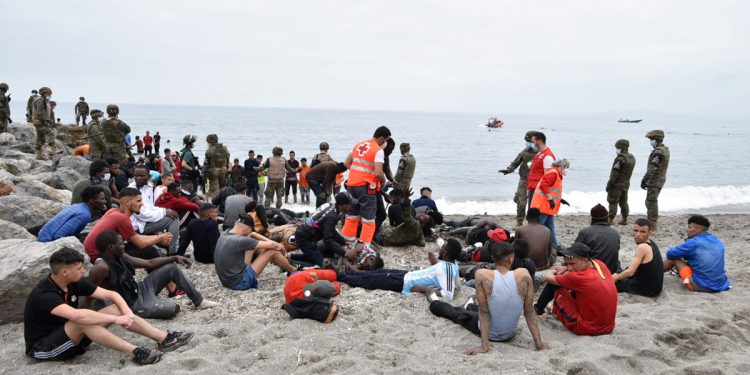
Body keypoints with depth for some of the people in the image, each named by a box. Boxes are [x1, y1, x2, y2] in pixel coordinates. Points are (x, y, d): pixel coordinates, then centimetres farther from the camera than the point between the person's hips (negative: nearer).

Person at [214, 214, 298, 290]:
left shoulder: (226, 233, 0)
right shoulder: (239, 240, -24)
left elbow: (252, 234, 13)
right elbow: (271, 245, -13)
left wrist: (272, 243, 7)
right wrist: (279, 246, 9)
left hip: (227, 279, 9)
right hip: (238, 282, -9)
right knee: (272, 251, -4)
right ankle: (292, 270, 21)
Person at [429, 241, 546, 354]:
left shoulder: (482, 275, -24)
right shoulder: (523, 274, -19)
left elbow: (484, 312, -21)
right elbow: (529, 312, -15)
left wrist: (485, 346, -16)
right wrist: (539, 343, -7)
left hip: (490, 334, -3)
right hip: (510, 334, 3)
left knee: (456, 313, 27)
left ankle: (435, 303, 62)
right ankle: (470, 306, 71)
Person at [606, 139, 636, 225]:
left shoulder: (620, 158, -20)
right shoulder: (632, 158, 8)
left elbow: (615, 173, -21)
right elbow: (628, 172, 11)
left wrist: (609, 184, -17)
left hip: (617, 185, -8)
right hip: (626, 184, 8)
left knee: (613, 202, -2)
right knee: (623, 202, 15)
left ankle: (610, 220, -1)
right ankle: (624, 220, 19)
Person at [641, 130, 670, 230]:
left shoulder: (658, 151, -19)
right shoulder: (665, 149, 13)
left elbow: (652, 168, -26)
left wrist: (644, 180, -25)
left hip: (655, 180, -10)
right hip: (660, 179, 10)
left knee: (651, 202, -5)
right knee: (651, 202, 18)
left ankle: (652, 225, -1)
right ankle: (650, 221, 26)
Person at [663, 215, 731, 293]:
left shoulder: (693, 243, -13)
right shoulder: (718, 241, 7)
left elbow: (670, 254, -4)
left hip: (700, 286, -6)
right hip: (720, 286, 6)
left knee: (674, 257, 9)